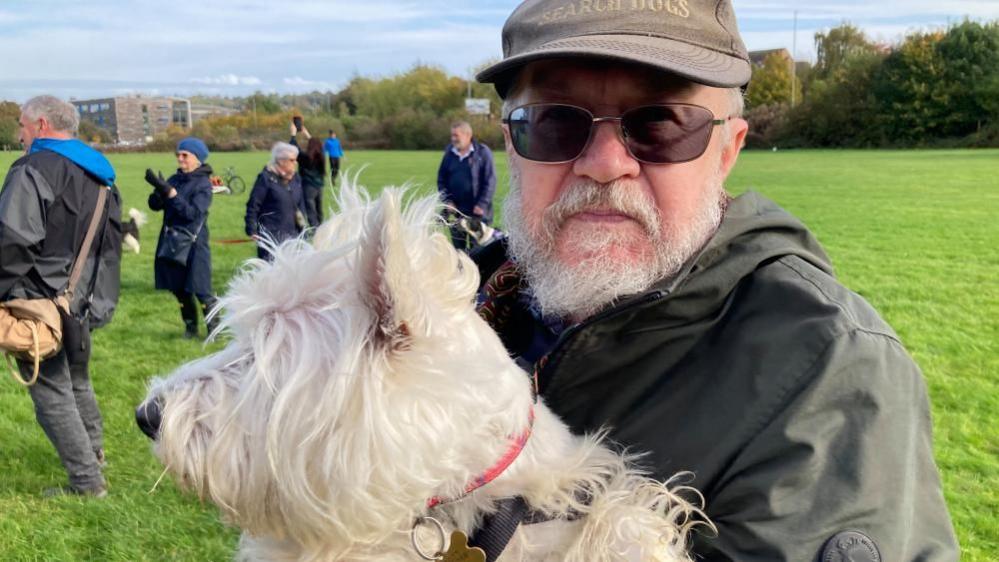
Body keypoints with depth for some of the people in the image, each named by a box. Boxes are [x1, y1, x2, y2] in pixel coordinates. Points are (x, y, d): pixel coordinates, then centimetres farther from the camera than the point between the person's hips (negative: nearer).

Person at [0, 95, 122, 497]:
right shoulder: (101, 175, 13)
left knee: (51, 392, 0)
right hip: (82, 304, 8)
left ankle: (86, 481, 4)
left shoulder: (34, 169, -14)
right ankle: (94, 451, 41)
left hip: (40, 300, -8)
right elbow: (112, 242, 18)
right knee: (77, 380, 25)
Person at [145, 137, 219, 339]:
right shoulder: (175, 179, 9)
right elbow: (155, 205, 3)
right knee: (179, 290, 12)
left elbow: (192, 212, -19)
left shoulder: (203, 184, -7)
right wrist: (159, 190, -18)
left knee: (201, 291, -6)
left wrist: (169, 191, -24)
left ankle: (214, 328, 7)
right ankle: (190, 327, 26)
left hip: (194, 244, -6)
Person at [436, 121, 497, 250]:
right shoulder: (449, 153, 7)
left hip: (477, 212, -4)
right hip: (456, 211, 5)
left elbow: (490, 181, -8)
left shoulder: (483, 152, -6)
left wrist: (482, 205, -13)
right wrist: (447, 200, 0)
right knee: (457, 248, 12)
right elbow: (441, 180, 12)